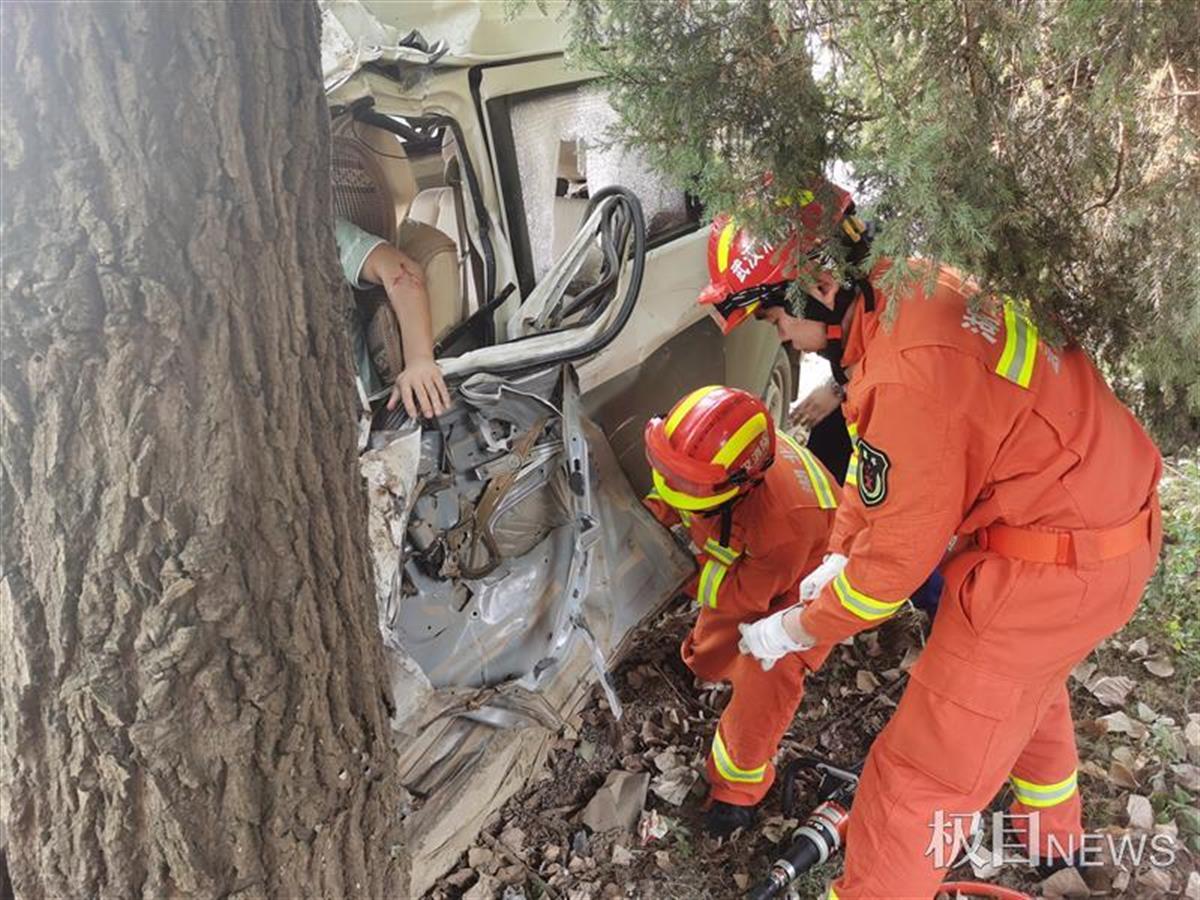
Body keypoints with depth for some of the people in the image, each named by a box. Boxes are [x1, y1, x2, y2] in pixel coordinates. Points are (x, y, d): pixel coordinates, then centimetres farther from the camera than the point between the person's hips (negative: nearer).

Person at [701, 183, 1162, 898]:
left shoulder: (908, 373, -32)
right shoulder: (911, 286, -3)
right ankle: (1053, 834, 60)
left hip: (1055, 565, -10)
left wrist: (796, 632, -7)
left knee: (927, 768, 1)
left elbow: (896, 556, -22)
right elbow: (877, 457, 8)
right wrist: (838, 557, 6)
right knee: (1028, 677, 34)